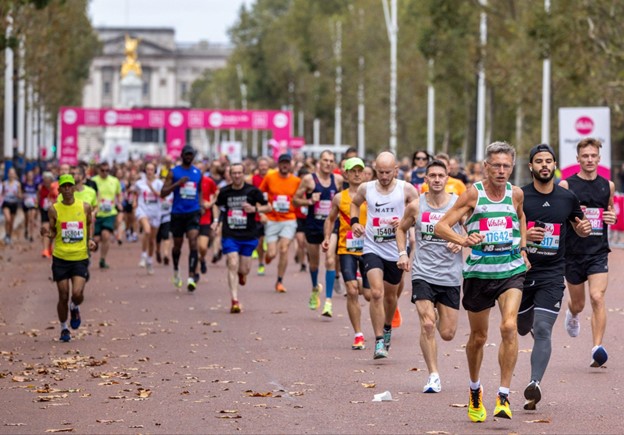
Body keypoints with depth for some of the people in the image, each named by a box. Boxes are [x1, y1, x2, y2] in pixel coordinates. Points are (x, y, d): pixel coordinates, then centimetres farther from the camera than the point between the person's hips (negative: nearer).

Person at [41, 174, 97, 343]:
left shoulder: (85, 207, 1)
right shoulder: (54, 209, -2)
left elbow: (90, 222, 19)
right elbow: (53, 232, 6)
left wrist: (90, 239, 4)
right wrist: (47, 233, -17)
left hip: (80, 257, 0)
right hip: (60, 257, 0)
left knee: (77, 293, -15)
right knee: (63, 296, 2)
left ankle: (75, 308, 22)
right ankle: (64, 328, 22)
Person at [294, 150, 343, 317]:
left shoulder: (338, 180, 1)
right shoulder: (309, 179, -5)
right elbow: (296, 199, -2)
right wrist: (309, 201, -18)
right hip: (313, 226, 0)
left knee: (330, 261, -13)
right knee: (314, 262, 15)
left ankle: (328, 301, -13)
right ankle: (315, 289, 45)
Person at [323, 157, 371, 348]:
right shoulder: (339, 198, 5)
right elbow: (330, 219, 18)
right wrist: (327, 237, 2)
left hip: (368, 249, 0)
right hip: (347, 249, 0)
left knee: (369, 294, 2)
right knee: (352, 292, -11)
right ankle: (358, 335, -3)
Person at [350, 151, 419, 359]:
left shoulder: (406, 190, -6)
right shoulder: (366, 188, -1)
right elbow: (355, 203, 21)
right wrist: (354, 222, 4)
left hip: (396, 250, 1)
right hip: (373, 248, -1)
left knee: (390, 295, 17)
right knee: (376, 292, -18)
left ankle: (387, 327, 47)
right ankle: (379, 342, -17)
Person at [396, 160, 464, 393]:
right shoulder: (416, 206, 0)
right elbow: (402, 229, 17)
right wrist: (403, 253, 3)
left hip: (450, 276, 1)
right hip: (423, 274, 0)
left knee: (447, 334, 5)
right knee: (427, 324, -17)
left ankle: (439, 314, 42)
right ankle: (433, 376, -9)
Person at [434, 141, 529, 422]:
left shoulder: (516, 194, 2)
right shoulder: (474, 193, -7)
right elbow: (441, 226, -11)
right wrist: (464, 241, -29)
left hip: (511, 270, 1)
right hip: (479, 271, -1)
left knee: (509, 327, -21)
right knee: (478, 337, 11)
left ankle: (504, 396, -18)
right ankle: (475, 391, 37)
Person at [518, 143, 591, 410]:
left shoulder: (568, 198, 2)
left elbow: (579, 227, 18)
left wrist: (584, 229, -6)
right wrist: (523, 235, -20)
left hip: (552, 275, -1)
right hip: (522, 271, 1)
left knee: (542, 330, -14)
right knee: (522, 328, 15)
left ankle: (534, 384, -20)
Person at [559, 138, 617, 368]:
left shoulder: (608, 185, 6)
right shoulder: (566, 185, -3)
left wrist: (612, 217, 0)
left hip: (598, 253, 0)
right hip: (573, 253, 0)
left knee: (597, 297, -19)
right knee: (578, 303, 14)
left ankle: (597, 348, -22)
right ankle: (572, 314, 52)